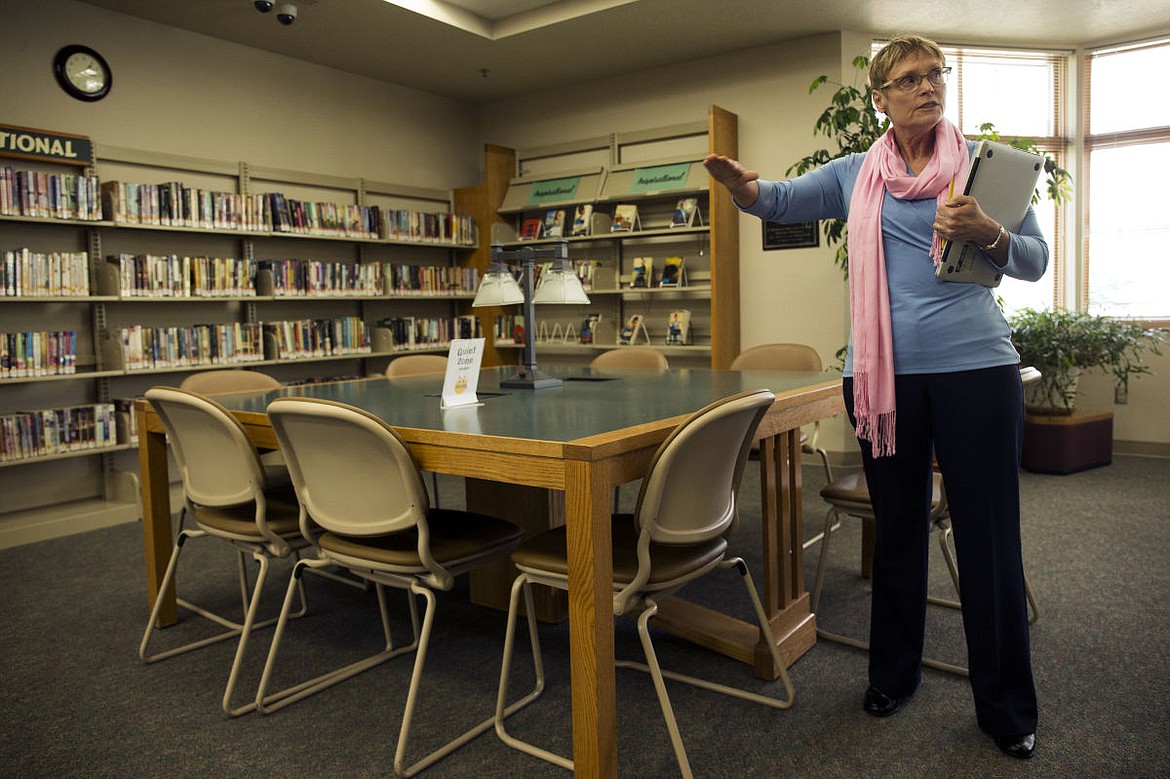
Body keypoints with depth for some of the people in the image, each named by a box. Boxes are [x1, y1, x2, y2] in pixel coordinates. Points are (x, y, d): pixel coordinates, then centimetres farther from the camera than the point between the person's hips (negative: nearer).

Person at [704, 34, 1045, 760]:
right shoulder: (857, 175, 10)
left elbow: (1035, 260, 5)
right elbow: (775, 200, 7)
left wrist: (987, 232, -17)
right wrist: (738, 183, -17)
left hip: (975, 366, -1)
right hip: (885, 373, 2)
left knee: (990, 538, 2)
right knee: (898, 529, 13)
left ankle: (1007, 707, 19)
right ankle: (894, 674, 32)